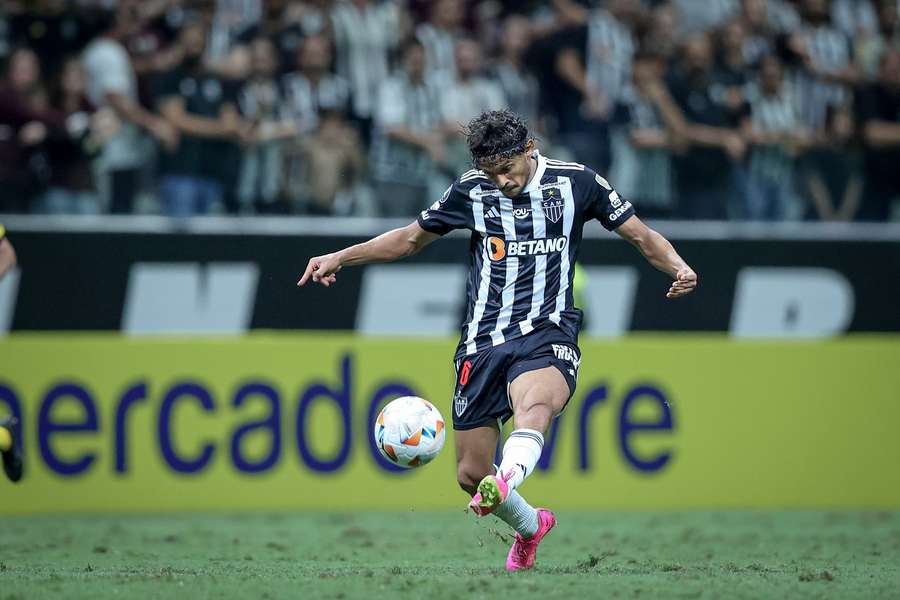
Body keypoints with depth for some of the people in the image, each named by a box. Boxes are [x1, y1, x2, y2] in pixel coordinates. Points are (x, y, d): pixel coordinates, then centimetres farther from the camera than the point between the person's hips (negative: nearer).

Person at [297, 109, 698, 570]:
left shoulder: (575, 182, 2)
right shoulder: (471, 190, 8)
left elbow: (642, 237, 9)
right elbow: (410, 239, 22)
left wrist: (679, 268, -12)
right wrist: (339, 259, 13)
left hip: (547, 336, -3)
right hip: (483, 341, 3)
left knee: (533, 410, -38)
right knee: (470, 474, 3)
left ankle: (502, 487, -68)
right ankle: (529, 526, 35)